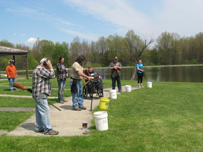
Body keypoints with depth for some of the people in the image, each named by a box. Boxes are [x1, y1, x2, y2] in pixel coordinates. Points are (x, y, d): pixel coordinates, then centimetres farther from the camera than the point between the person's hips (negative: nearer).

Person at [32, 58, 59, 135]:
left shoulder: (39, 69, 21)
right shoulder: (40, 69, -14)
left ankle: (39, 128, 23)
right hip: (40, 94, -11)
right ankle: (48, 129, -6)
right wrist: (50, 67, -8)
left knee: (39, 111, 15)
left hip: (39, 94, 11)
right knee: (45, 111, -10)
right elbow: (52, 75, -16)